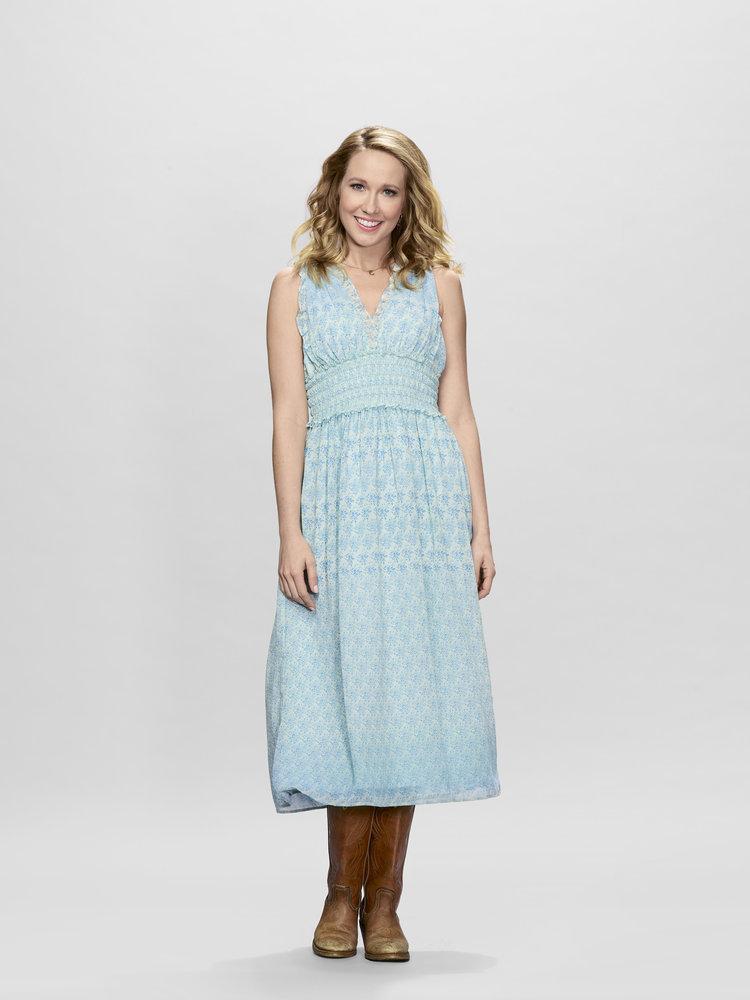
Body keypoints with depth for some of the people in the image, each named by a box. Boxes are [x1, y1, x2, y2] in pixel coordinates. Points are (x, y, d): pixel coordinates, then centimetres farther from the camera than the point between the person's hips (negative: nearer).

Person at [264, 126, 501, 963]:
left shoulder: (438, 283, 13)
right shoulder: (296, 288, 10)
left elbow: (457, 412, 10)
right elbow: (289, 416, 3)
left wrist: (479, 526, 3)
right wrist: (290, 533, -7)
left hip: (425, 499, 1)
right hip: (338, 500, -1)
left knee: (409, 689, 0)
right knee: (345, 686, -1)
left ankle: (381, 900, 10)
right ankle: (344, 893, 13)